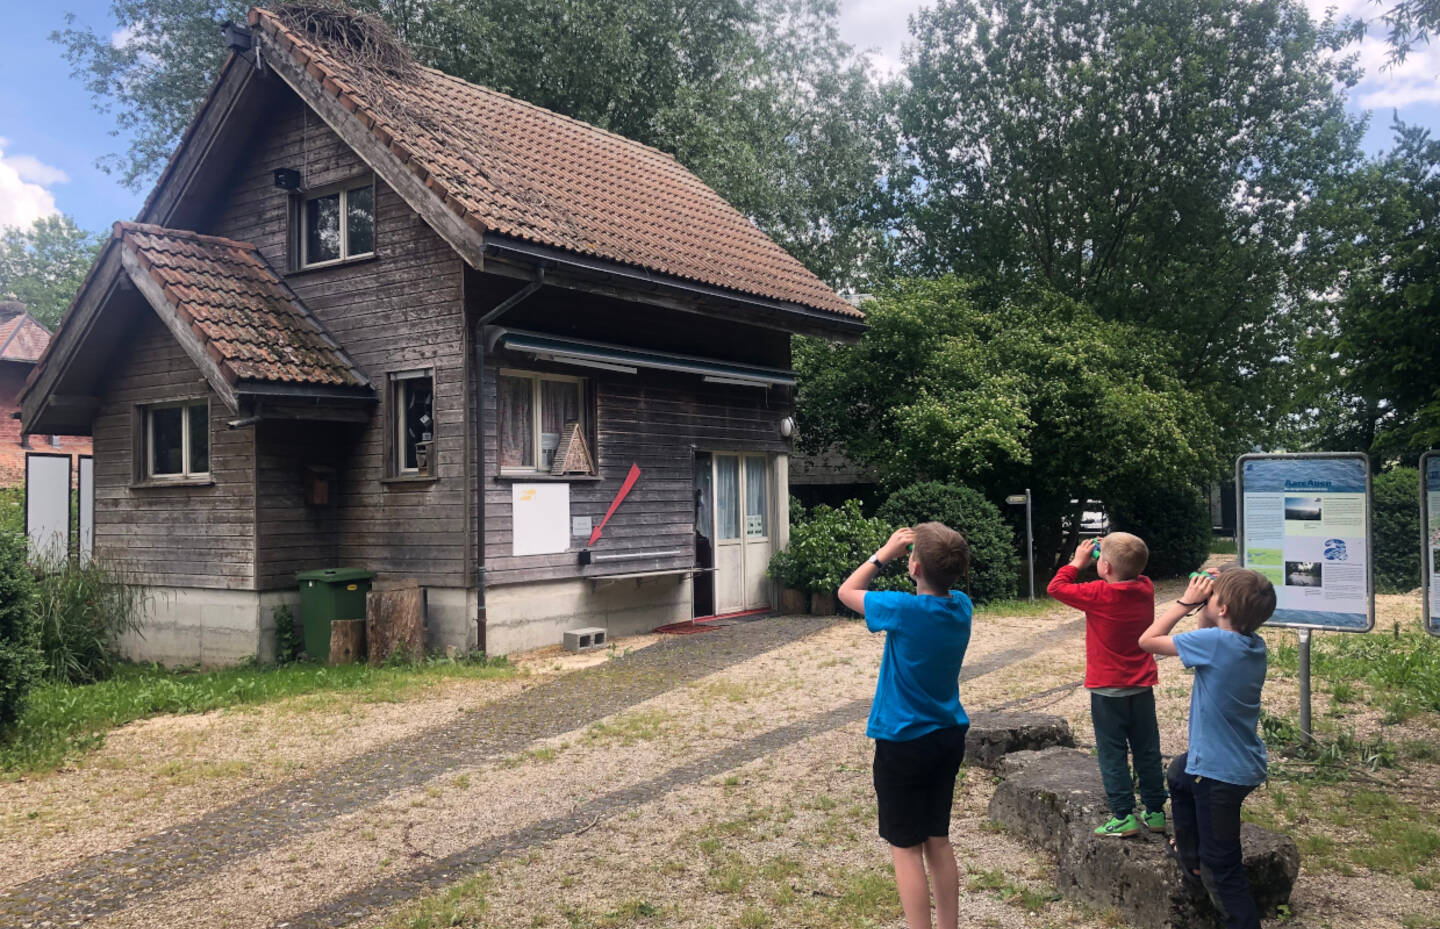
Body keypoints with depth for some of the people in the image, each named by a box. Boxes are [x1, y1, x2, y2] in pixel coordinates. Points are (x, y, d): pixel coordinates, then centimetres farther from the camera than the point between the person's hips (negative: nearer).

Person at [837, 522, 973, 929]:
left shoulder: (904, 609, -22)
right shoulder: (961, 606, -5)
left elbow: (846, 591, -6)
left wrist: (885, 553, -2)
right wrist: (937, 552, 3)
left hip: (903, 744, -6)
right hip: (949, 738, 6)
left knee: (906, 849, 4)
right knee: (938, 841, 18)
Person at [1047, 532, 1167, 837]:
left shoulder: (1098, 595, -19)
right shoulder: (1145, 588, -3)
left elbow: (1056, 587, -9)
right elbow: (1130, 575, 20)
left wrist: (1078, 561, 2)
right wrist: (1112, 551, 6)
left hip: (1108, 690, -6)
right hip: (1142, 687, 6)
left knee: (1113, 754, 3)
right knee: (1147, 751, 13)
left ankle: (1124, 816, 4)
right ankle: (1155, 811, 22)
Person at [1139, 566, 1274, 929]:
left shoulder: (1214, 641, -25)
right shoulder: (1254, 644, -1)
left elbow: (1147, 640, -16)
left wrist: (1187, 601, -10)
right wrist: (1201, 608, 2)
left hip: (1222, 773, -9)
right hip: (1246, 762, 9)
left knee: (1223, 865, 0)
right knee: (1180, 773, 36)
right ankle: (1191, 855, 50)